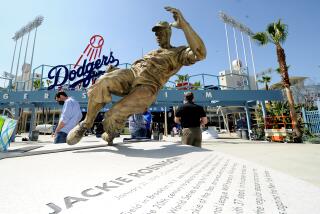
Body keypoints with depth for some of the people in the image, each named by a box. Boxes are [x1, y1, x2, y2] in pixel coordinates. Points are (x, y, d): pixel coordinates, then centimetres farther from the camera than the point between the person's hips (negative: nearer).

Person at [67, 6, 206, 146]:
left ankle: (110, 135, 13)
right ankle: (87, 123, -5)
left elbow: (200, 54, -6)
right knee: (102, 83, -29)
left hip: (147, 87, -5)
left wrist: (183, 24, -12)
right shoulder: (151, 54, 36)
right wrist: (115, 70, 15)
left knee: (114, 116, -25)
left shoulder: (180, 52, 16)